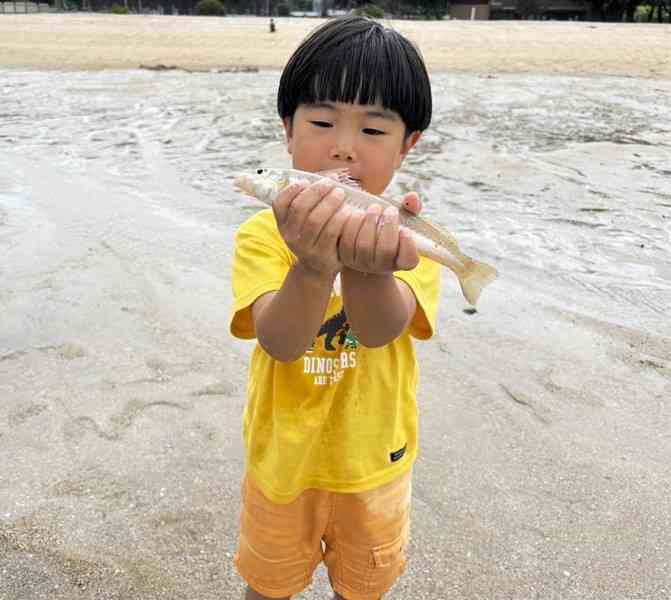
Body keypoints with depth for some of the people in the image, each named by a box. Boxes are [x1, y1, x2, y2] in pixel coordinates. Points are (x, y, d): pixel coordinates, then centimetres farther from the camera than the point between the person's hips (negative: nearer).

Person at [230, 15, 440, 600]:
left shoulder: (405, 237, -16)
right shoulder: (263, 234, -18)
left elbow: (378, 330, -35)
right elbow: (280, 342, -34)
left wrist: (366, 266, -58)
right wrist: (313, 268, -55)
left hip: (374, 460, 1)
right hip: (283, 457, 0)